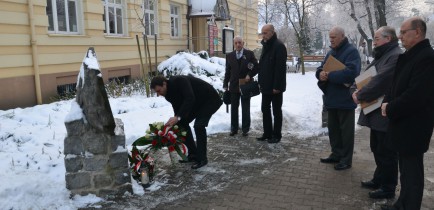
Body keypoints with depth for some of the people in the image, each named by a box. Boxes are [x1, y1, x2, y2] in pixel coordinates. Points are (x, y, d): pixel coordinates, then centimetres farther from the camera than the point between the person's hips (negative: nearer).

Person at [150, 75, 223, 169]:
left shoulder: (179, 81, -30)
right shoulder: (169, 94, -3)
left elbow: (190, 99, -40)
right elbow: (178, 109, -1)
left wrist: (178, 117, -45)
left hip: (211, 100, -9)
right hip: (197, 102, 9)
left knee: (199, 125, -24)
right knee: (182, 123, 3)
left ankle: (202, 158, -10)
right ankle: (193, 154, 12)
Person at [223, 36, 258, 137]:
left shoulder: (249, 54, -1)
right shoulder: (229, 55, 6)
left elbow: (256, 67, 0)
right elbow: (228, 71, 8)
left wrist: (250, 75, -14)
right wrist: (225, 85, 5)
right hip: (234, 86, 2)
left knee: (245, 109, 7)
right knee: (234, 108, 8)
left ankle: (245, 129, 16)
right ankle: (234, 128, 17)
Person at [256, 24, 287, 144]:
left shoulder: (279, 46, -15)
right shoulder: (266, 46, 13)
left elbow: (280, 68, -21)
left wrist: (277, 86, -23)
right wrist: (260, 82, 13)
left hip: (275, 87, -9)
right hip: (266, 86, 9)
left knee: (276, 111, 2)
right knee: (265, 109, 12)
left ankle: (276, 135, 13)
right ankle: (267, 133, 22)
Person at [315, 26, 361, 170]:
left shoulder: (351, 51, -12)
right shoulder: (331, 52, 15)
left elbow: (350, 72, -27)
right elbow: (320, 69, 12)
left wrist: (329, 76, -20)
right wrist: (320, 74, -13)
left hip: (345, 99, -8)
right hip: (331, 99, 8)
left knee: (346, 131, 3)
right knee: (333, 129, 16)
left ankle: (346, 159, 13)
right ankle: (336, 154, 29)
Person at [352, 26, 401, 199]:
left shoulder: (396, 56, -18)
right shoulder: (382, 55, 16)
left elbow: (380, 81, -25)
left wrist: (360, 96, -14)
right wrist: (359, 91, 0)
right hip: (376, 111, 10)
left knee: (386, 152, 1)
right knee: (377, 148, 20)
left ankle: (388, 188, 14)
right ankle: (379, 180, 35)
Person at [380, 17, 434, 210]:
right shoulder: (409, 56, 12)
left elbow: (415, 95, -26)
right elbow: (397, 85, 18)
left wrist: (390, 109, -14)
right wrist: (387, 102, 1)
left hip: (413, 125, -10)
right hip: (404, 122, 10)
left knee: (412, 171, 2)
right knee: (405, 168, 20)